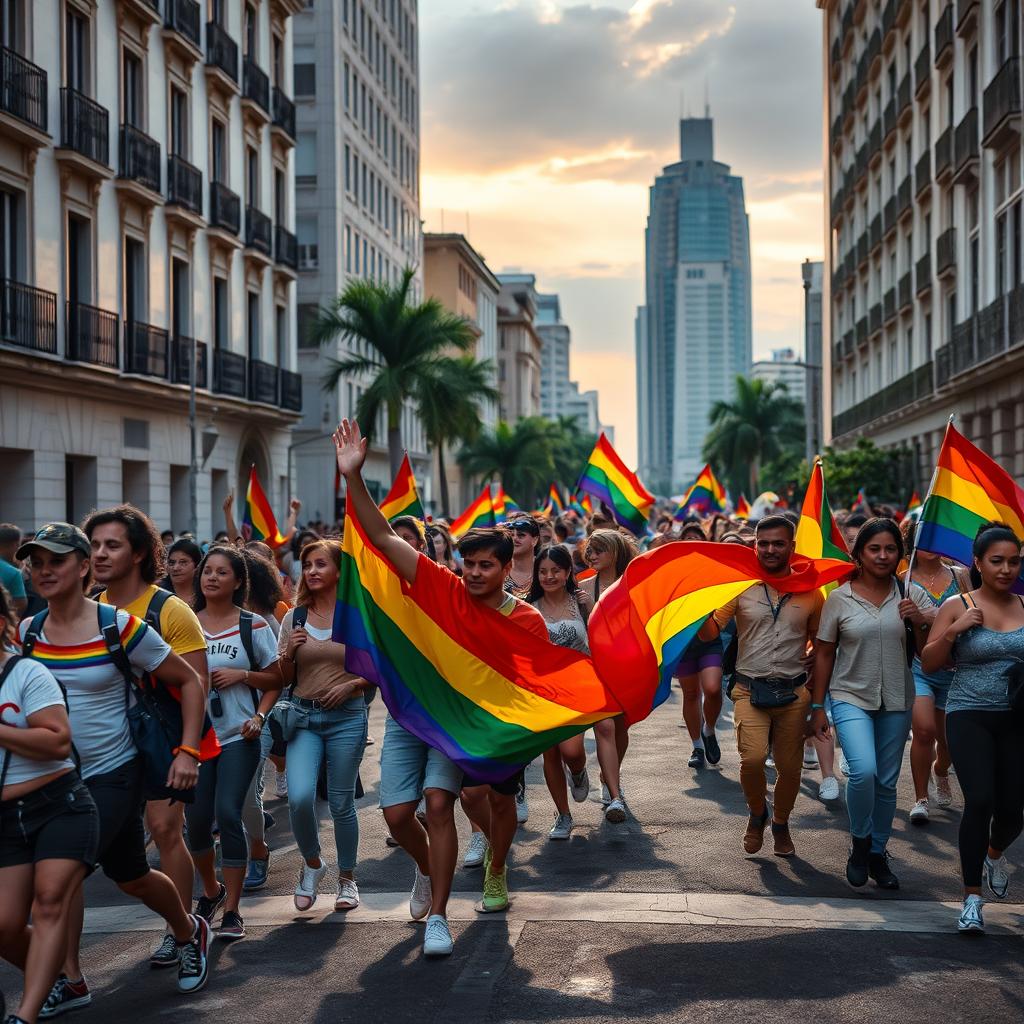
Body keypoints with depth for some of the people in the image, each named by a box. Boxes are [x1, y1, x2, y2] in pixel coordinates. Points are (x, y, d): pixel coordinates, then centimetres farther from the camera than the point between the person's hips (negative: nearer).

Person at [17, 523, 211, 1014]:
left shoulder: (119, 627, -14)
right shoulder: (26, 633, -2)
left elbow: (189, 681, -6)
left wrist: (188, 751, -13)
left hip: (113, 773, -4)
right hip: (54, 775, 4)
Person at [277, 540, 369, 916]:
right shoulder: (294, 617, 6)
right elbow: (283, 678, 11)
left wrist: (352, 685, -13)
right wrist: (289, 651, -8)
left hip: (346, 716, -2)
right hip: (304, 717, 2)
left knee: (341, 803, 4)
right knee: (299, 797, -15)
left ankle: (347, 878, 25)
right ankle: (312, 863, 13)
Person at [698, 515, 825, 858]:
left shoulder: (810, 593, 6)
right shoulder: (741, 587, 2)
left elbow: (820, 642, 17)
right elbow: (709, 633, -1)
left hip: (794, 691, 2)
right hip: (750, 688, -1)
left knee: (790, 767, 6)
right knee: (753, 757, -20)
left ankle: (780, 824, 34)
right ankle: (757, 814, 11)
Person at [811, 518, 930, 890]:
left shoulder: (912, 596, 1)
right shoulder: (839, 598, -3)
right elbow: (824, 654, 3)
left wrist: (920, 622, -17)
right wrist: (817, 707, 3)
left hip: (896, 701, 3)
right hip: (851, 697, -2)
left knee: (887, 782, 9)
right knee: (864, 771, -21)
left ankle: (877, 853, 27)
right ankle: (859, 841, 3)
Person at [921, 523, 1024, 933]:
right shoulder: (957, 606, -1)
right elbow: (929, 664, -1)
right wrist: (954, 631, -15)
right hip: (970, 715, -3)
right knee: (980, 800, -17)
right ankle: (972, 897, -3)